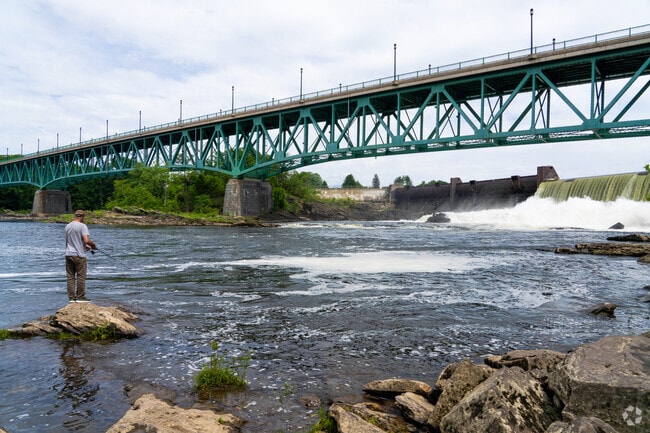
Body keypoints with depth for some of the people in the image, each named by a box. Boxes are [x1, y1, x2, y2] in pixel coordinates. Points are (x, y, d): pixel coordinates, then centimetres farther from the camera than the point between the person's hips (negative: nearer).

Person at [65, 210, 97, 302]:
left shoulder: (67, 226, 11)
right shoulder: (82, 226, -11)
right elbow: (86, 240, -20)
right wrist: (93, 245, -1)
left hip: (69, 254, 6)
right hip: (79, 255, -6)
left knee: (70, 277, 8)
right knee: (81, 276, 2)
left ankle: (71, 297, 11)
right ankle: (80, 297, 6)